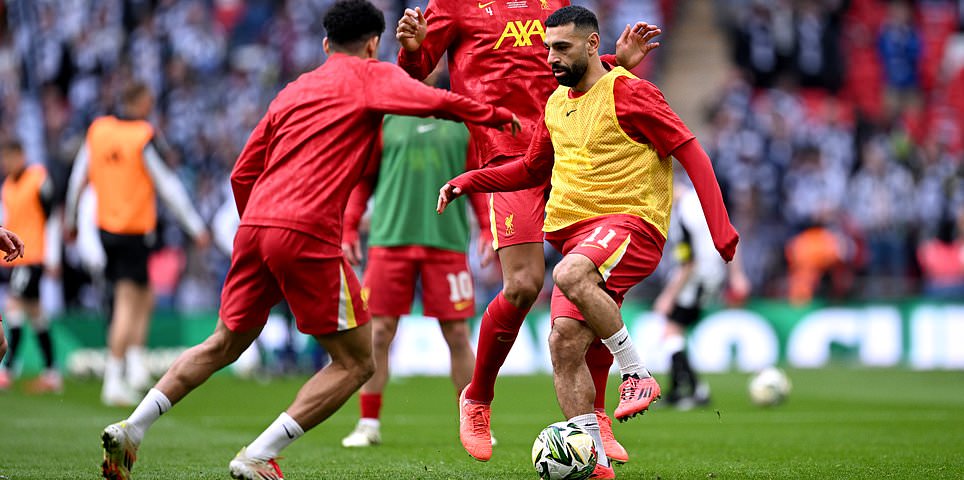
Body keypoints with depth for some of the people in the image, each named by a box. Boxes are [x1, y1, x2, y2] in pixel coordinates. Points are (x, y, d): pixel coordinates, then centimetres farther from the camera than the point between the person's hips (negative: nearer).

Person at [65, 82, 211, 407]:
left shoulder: (98, 130, 4)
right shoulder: (145, 137, -12)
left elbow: (78, 178, 12)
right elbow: (167, 186, -11)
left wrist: (70, 220, 25)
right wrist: (196, 228, -5)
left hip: (106, 228, 6)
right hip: (136, 230, -6)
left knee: (144, 297, 19)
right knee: (127, 305, -2)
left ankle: (135, 364, 7)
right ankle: (114, 382, -2)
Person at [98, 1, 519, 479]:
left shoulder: (292, 91, 24)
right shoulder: (370, 76, 7)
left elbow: (242, 174, 23)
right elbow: (435, 102, -9)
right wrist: (495, 114, 7)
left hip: (254, 225, 7)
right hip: (307, 234, -7)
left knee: (223, 346, 24)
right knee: (356, 363, 2)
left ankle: (130, 429, 14)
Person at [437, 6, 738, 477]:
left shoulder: (629, 93, -7)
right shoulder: (555, 105, 16)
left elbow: (691, 153, -7)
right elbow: (532, 169, 31)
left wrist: (720, 228, -14)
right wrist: (467, 181, 18)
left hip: (631, 222, -7)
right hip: (580, 235, 8)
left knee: (570, 274, -36)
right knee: (564, 344, -7)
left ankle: (637, 373, -21)